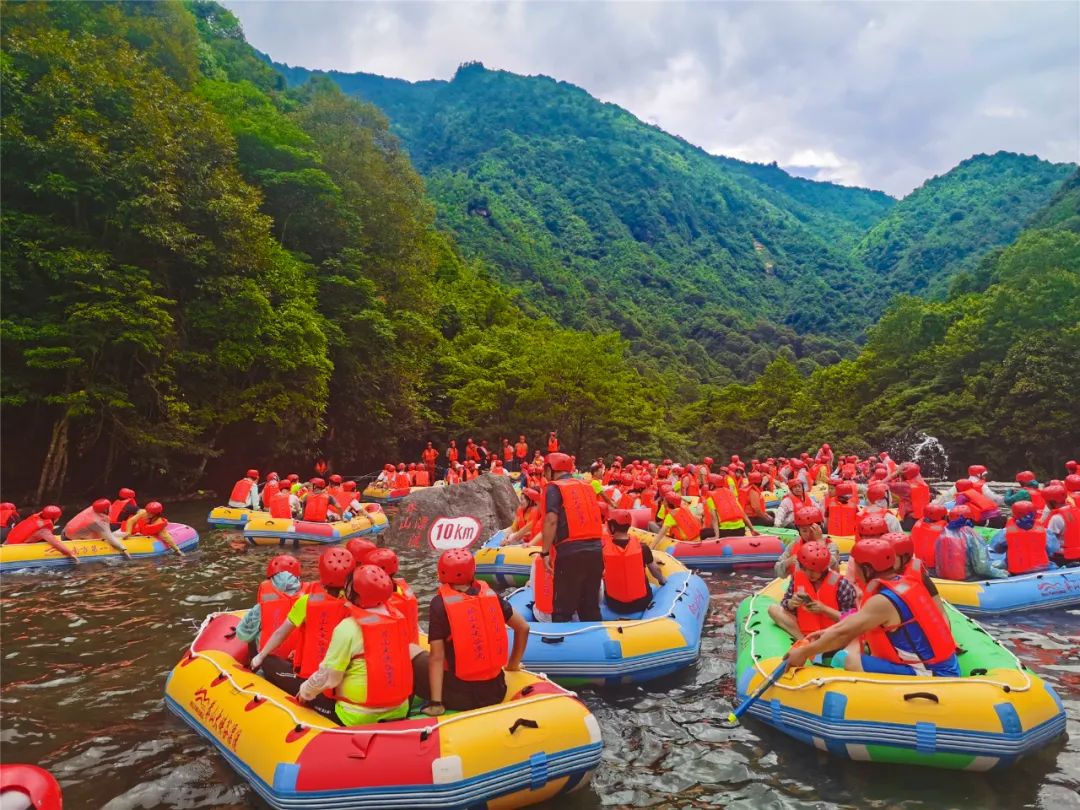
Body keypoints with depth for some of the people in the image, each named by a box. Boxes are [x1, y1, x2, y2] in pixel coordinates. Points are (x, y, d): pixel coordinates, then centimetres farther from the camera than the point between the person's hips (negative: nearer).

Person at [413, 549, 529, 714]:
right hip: (496, 692, 5)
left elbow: (436, 656, -14)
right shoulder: (490, 594, 1)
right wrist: (513, 665, 20)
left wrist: (436, 703, -10)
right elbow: (523, 628, 8)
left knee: (413, 656, 13)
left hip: (460, 697, -5)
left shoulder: (440, 603, -11)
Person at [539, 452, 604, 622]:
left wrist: (545, 552, -8)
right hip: (595, 550, 6)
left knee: (563, 609, 2)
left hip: (570, 552, -6)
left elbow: (551, 520, -10)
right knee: (591, 605, 16)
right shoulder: (586, 486, 18)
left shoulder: (554, 488, 1)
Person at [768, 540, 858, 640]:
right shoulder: (798, 576, -4)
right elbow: (785, 604, 5)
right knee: (773, 609, -11)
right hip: (805, 628, 5)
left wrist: (824, 609, -24)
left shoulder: (839, 583, -15)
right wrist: (791, 603, -18)